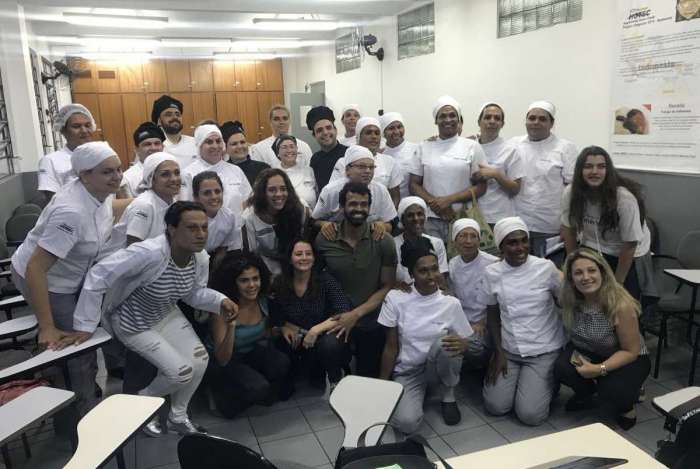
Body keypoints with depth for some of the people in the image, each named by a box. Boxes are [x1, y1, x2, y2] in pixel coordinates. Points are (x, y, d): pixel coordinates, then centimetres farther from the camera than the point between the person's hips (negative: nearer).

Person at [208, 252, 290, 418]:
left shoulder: (262, 300, -11)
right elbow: (222, 360, -28)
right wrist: (231, 326, -41)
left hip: (252, 352, 5)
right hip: (225, 362, -5)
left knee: (282, 364, -24)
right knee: (258, 388, -29)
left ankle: (268, 392, 6)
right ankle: (225, 398, 3)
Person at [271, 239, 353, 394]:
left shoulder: (325, 280, -14)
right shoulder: (280, 284, -5)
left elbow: (344, 313, -22)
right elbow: (274, 315, 8)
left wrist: (316, 329, -30)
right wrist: (284, 326, -12)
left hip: (323, 336, -3)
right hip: (295, 341, 3)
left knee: (330, 343, -36)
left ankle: (335, 381, -2)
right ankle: (315, 373, 13)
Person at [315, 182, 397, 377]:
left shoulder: (384, 242, -11)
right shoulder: (324, 240, -10)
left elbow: (387, 286, -8)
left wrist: (356, 314, -16)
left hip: (372, 324, 0)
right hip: (336, 322, 0)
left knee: (369, 379, 18)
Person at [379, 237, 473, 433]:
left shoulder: (451, 303, -8)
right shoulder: (395, 298, -11)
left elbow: (465, 341, -3)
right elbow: (391, 347, -6)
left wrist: (462, 345, -28)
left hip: (437, 367, 2)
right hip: (407, 372, -1)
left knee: (446, 344, -32)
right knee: (407, 422, -28)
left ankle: (448, 395, -2)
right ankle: (419, 392, 9)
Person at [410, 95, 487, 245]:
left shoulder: (472, 146, 5)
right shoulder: (424, 147, 10)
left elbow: (481, 186, 0)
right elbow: (414, 185, 7)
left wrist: (448, 200, -11)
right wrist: (433, 202, -10)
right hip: (431, 220, 1)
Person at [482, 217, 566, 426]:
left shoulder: (546, 267, -11)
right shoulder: (492, 273, -5)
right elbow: (492, 314, 5)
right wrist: (499, 352, -1)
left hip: (545, 351, -2)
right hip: (509, 351, 2)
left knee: (530, 414, -12)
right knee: (495, 406, -7)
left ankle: (548, 380, 18)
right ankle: (517, 378, 22)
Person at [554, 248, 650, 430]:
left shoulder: (621, 305, -31)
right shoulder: (570, 299, -21)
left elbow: (631, 351, -22)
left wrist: (600, 369, -33)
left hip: (628, 359, -3)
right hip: (588, 351, 4)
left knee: (611, 391, -32)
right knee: (562, 369, -27)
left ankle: (626, 405, 9)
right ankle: (584, 394, 11)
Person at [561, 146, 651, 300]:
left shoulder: (625, 198, -30)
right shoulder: (570, 193, -20)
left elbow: (630, 244, -20)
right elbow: (568, 228, -5)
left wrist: (617, 283, -13)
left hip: (628, 256, -3)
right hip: (592, 250, 3)